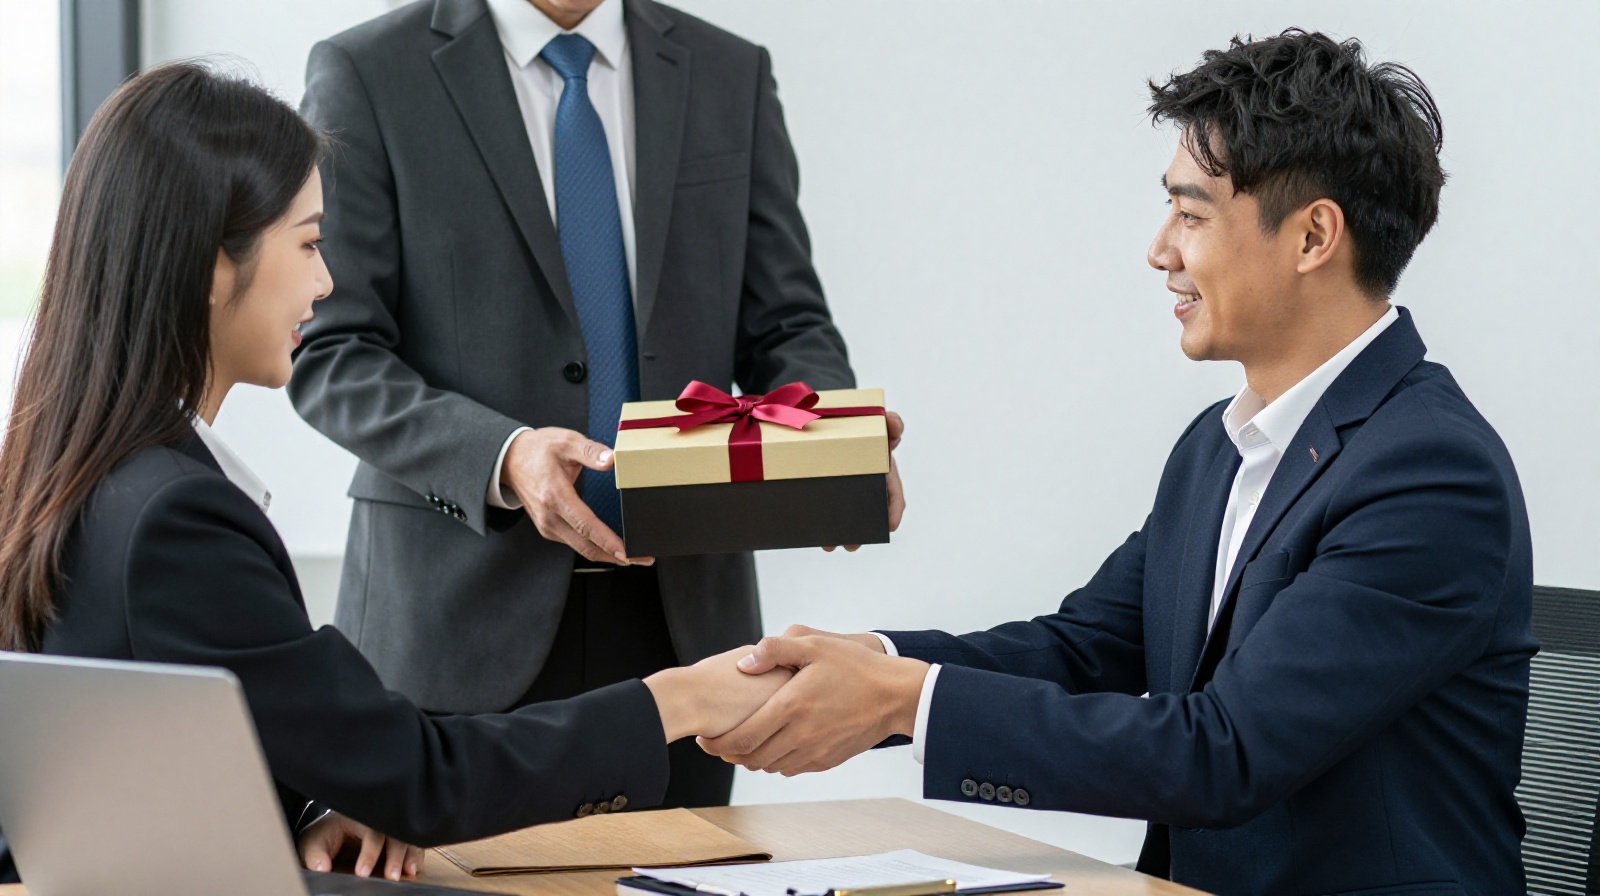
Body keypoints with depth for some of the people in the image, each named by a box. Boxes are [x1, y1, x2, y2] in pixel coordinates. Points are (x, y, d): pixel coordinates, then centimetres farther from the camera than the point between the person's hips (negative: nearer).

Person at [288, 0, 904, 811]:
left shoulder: (732, 76, 10)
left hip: (680, 613, 3)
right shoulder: (367, 76, -2)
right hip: (464, 611, -3)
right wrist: (501, 457, -23)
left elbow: (785, 326, 9)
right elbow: (330, 357, -7)